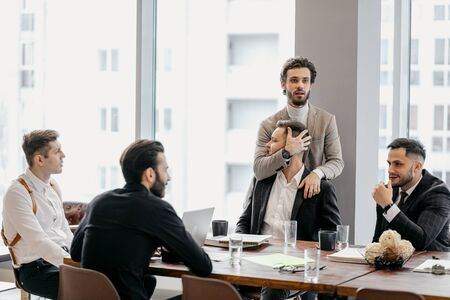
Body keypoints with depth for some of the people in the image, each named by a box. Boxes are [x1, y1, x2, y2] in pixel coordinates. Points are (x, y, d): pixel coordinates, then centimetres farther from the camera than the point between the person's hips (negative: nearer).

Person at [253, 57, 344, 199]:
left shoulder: (327, 120, 3)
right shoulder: (268, 125, 0)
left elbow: (337, 161, 1)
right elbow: (258, 171, -8)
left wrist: (317, 173, -20)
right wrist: (285, 153, -23)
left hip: (314, 194, 2)